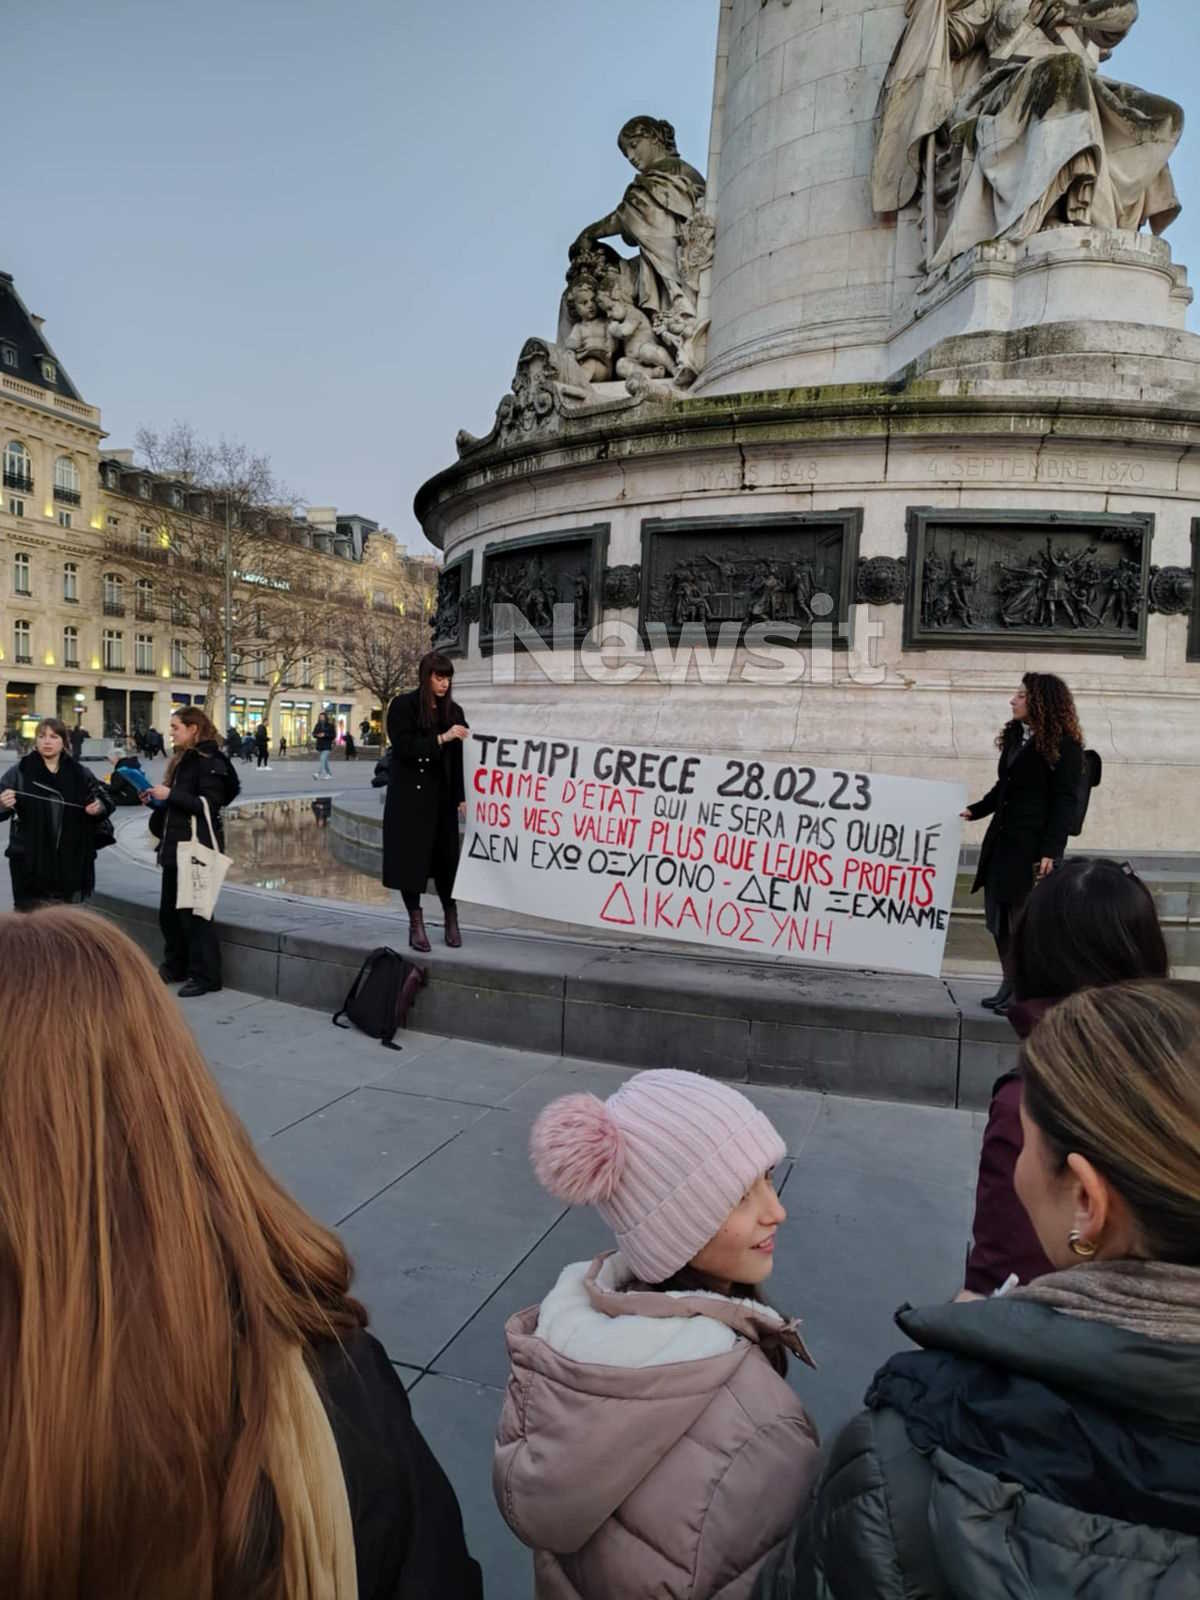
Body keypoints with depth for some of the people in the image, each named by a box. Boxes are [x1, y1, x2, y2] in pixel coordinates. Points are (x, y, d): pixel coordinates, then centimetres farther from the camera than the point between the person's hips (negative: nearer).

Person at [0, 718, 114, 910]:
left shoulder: (80, 773, 6)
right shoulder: (20, 772, -1)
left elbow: (105, 800, 12)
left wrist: (100, 807, -11)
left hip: (71, 861, 2)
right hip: (30, 861, -2)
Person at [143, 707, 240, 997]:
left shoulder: (210, 761, -12)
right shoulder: (183, 760, 17)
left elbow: (209, 805, -21)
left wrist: (170, 794, -21)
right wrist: (156, 798, 5)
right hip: (175, 847, 9)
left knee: (194, 913, -4)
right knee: (169, 911, 15)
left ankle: (205, 976, 5)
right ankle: (175, 966, 30)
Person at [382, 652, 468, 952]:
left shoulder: (454, 710, 6)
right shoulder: (403, 706, -4)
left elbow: (460, 758, 4)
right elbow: (403, 747, -15)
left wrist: (462, 797, -2)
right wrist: (440, 739, -23)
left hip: (442, 797, 3)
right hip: (409, 797, -3)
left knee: (446, 857, 4)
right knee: (411, 858, 1)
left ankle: (451, 919, 20)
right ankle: (416, 923, 12)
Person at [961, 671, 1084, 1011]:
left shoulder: (1063, 745, -8)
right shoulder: (1015, 736, 14)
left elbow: (1064, 800, -12)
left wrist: (1050, 850, -16)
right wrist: (975, 810, 9)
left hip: (1033, 843, -7)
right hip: (1003, 839, 8)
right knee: (998, 916, 10)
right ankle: (1010, 984, 22)